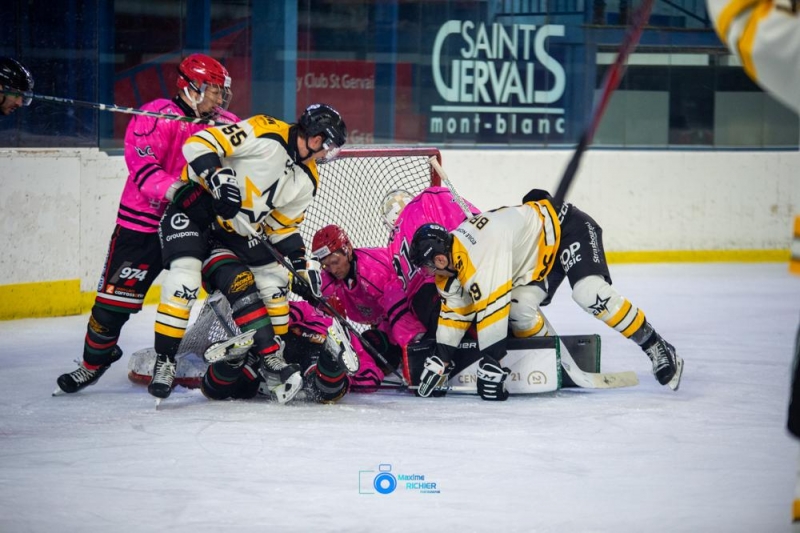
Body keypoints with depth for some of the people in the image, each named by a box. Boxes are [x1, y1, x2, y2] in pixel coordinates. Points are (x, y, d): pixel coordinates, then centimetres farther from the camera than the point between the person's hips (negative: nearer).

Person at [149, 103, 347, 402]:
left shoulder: (306, 181, 5)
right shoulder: (266, 134, -20)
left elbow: (282, 226, 15)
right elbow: (199, 144, -24)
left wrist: (301, 264, 6)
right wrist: (218, 177, -37)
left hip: (238, 231, 8)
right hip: (193, 211, -8)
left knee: (274, 280, 4)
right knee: (185, 277, -23)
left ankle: (272, 356, 16)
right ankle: (164, 361, -16)